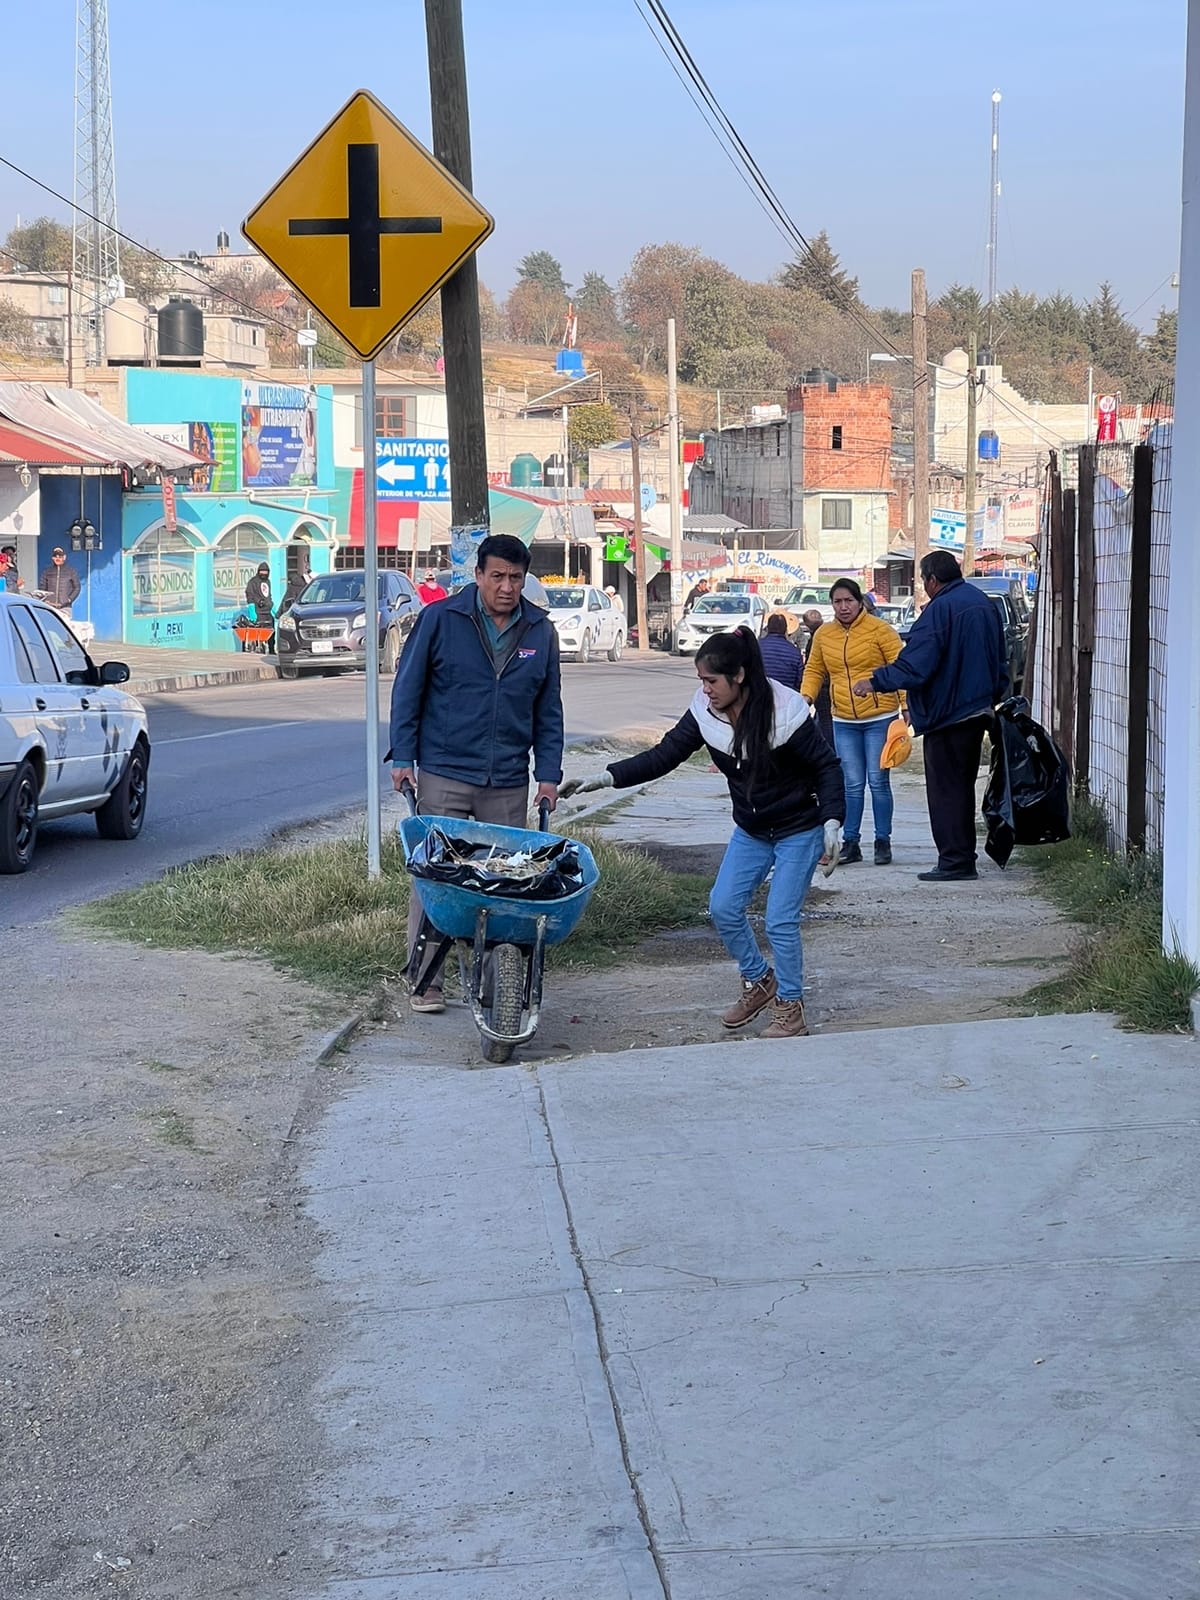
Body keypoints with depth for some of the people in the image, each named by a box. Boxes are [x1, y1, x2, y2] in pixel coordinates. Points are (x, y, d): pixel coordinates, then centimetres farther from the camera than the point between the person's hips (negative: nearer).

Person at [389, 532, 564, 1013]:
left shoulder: (540, 630, 7)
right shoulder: (440, 620, -3)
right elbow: (407, 689, 2)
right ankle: (425, 980, 5)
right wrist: (403, 756, -4)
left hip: (509, 783, 3)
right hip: (443, 775, -3)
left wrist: (549, 773, 6)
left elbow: (548, 709, 12)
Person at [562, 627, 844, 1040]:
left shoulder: (785, 711, -26)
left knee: (780, 920, -9)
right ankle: (759, 982, 23)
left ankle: (791, 1007, 8)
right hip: (751, 830, 6)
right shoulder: (705, 712, -11)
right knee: (723, 907, 0)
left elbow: (827, 766, -16)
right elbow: (664, 755, -9)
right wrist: (606, 778, -18)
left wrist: (832, 823, -24)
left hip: (799, 830, -6)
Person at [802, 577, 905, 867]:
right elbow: (814, 671, 15)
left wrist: (907, 705, -16)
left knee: (878, 782, -1)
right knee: (852, 785, 6)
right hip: (844, 721, 4)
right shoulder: (823, 635, 5)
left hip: (879, 718, -4)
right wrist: (806, 696, -3)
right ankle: (851, 843, 13)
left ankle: (882, 842, 10)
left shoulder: (879, 630, -8)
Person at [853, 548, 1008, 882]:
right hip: (978, 711, 9)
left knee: (945, 789, -3)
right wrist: (993, 698, 30)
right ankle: (965, 858, 20)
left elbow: (914, 665, -25)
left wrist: (875, 681, -17)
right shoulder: (984, 604, 12)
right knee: (963, 786, 16)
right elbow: (1000, 663, 20)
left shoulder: (939, 610, -18)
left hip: (947, 714, -9)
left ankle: (954, 860, -5)